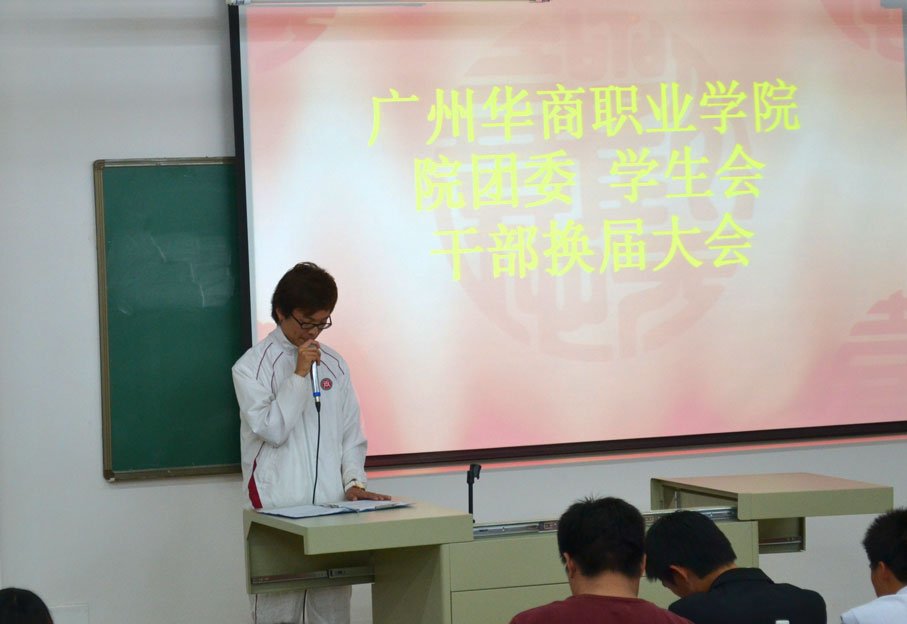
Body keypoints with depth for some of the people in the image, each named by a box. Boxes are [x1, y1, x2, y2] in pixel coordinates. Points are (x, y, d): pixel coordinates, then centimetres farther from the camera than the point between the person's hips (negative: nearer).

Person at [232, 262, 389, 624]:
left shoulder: (333, 364, 13)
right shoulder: (251, 367, 0)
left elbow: (351, 434, 15)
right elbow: (272, 429, -10)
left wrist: (354, 480, 1)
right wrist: (299, 375, -10)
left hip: (331, 507, 4)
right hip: (276, 509, -4)